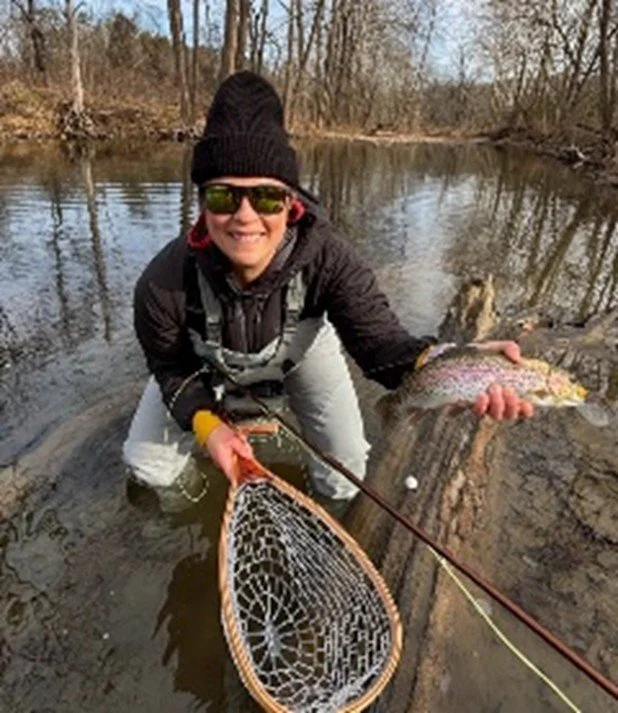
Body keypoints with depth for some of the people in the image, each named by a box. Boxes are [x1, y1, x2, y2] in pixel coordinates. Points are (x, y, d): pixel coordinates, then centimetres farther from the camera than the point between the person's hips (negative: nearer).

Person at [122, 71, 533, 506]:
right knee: (148, 468, 6)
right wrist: (206, 423, -35)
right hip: (209, 368, 1)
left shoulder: (327, 259, -39)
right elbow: (172, 368, -18)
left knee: (344, 483, 3)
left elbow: (380, 339, -42)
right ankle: (230, 413, 32)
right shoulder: (165, 285, -37)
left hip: (302, 348, 0)